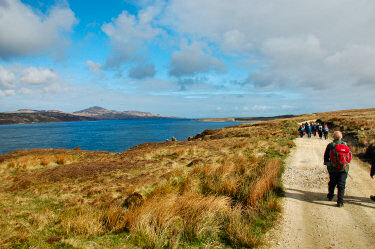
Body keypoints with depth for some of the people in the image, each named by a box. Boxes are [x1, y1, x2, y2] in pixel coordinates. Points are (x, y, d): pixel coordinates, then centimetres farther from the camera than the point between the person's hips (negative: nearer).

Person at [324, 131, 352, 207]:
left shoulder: (330, 145, -7)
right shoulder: (345, 145, -2)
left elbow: (326, 156, 0)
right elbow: (350, 156, 7)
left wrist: (327, 163, 17)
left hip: (333, 169, 0)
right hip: (344, 169, 0)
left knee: (332, 183, 19)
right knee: (341, 185, 3)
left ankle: (330, 196, 36)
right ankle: (340, 201, 0)